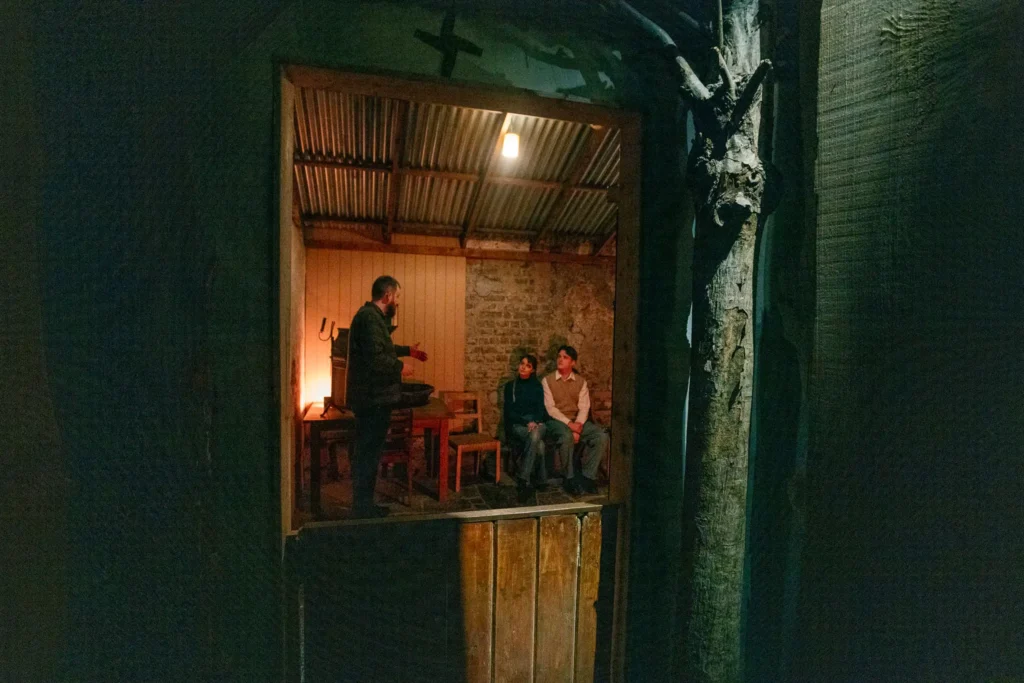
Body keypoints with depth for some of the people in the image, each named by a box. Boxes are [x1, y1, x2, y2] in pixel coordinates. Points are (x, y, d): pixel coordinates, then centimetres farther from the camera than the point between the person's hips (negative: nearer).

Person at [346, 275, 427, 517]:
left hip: (372, 397, 11)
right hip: (373, 398, -11)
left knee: (367, 453, 17)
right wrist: (400, 367, -13)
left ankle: (364, 505, 28)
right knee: (368, 454, 0)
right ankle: (363, 508, 12)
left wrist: (407, 350, 32)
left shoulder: (372, 316, 16)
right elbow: (375, 358, -29)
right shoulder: (370, 317, -19)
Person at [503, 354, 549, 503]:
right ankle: (541, 480, -26)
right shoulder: (510, 386, 10)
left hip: (537, 423, 1)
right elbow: (509, 412, 1)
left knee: (535, 435, -37)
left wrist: (535, 422, -14)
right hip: (516, 425, -1)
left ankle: (522, 480, -36)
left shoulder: (537, 386, 16)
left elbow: (541, 409, 8)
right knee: (538, 443, -34)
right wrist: (526, 422, -15)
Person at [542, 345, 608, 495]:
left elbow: (584, 407, 1)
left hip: (577, 421, 3)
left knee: (602, 436, -23)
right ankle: (570, 478, -19)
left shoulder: (581, 382, 10)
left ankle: (588, 476, -13)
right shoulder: (547, 380, 1)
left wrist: (578, 426, -17)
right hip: (557, 420, -3)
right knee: (567, 436, -37)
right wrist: (569, 424, -19)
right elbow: (550, 408, -7)